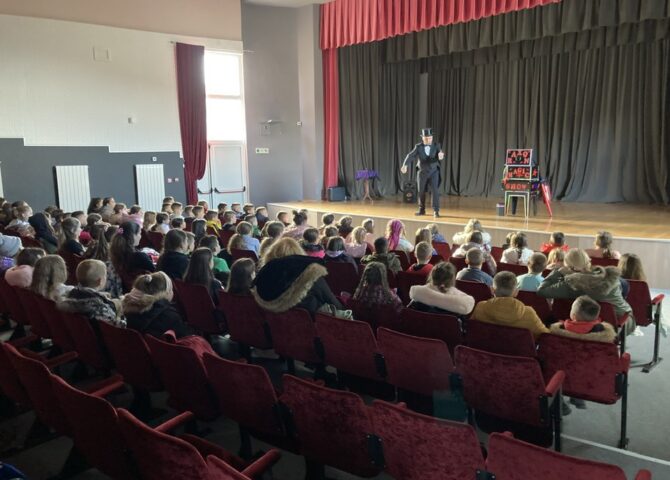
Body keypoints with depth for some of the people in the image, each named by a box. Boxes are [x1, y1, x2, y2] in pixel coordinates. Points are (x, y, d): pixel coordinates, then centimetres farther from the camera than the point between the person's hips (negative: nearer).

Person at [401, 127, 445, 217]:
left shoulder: (436, 146, -6)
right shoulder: (418, 147, -7)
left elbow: (441, 155, -20)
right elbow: (410, 156, -17)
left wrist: (441, 156, -46)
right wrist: (405, 165, -36)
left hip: (434, 172, -1)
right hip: (422, 173, 1)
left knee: (435, 191, -11)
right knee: (421, 192, 9)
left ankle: (436, 211, -4)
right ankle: (422, 210, 25)